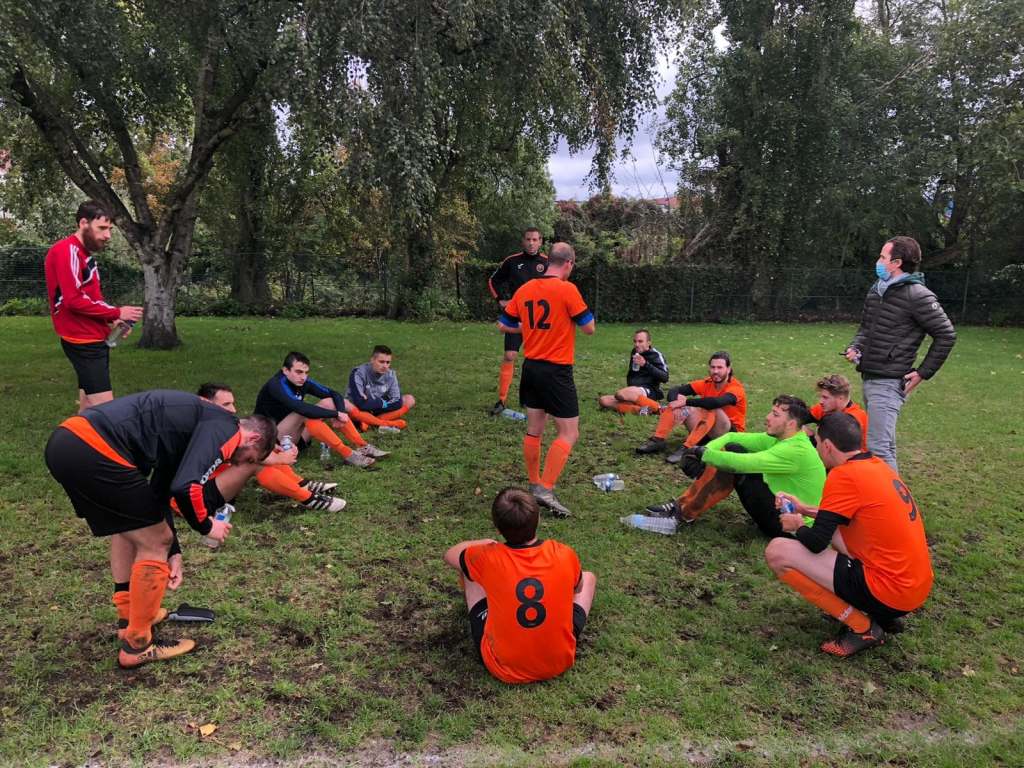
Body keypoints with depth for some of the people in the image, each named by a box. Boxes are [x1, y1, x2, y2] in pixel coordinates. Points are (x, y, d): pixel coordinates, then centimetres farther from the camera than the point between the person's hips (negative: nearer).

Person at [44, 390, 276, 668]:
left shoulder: (197, 421, 26)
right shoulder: (225, 428, -1)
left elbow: (159, 492, 29)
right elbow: (186, 487, -16)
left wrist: (173, 553, 28)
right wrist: (206, 526, 4)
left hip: (65, 439, 10)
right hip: (94, 451, -10)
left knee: (128, 527, 30)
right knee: (154, 543, 5)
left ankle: (131, 616, 39)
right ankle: (137, 645, 17)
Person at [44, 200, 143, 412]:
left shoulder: (84, 253, 17)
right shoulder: (67, 251, -13)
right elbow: (73, 300, -21)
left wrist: (112, 320, 2)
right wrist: (116, 312, -14)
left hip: (94, 339, 10)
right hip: (83, 342, -10)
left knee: (89, 406, 12)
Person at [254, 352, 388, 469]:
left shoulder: (303, 382, -1)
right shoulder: (276, 385, -23)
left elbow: (334, 394, 1)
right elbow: (301, 408, -37)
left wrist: (341, 412, -21)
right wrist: (336, 414, -30)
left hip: (294, 436, 8)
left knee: (329, 403, -6)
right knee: (305, 414, -32)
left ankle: (362, 447, -13)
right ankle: (347, 455, -31)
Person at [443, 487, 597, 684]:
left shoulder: (487, 559, -21)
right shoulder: (564, 555, -18)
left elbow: (449, 555, 3)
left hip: (503, 669, 0)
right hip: (559, 663, 1)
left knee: (468, 572, 14)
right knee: (588, 577, 21)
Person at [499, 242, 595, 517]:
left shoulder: (525, 290, 5)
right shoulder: (567, 289, -13)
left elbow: (503, 325, 13)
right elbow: (589, 328, -8)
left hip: (531, 368, 7)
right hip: (557, 371, -7)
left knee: (534, 430, 17)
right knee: (569, 434, 1)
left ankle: (534, 485, 27)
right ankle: (546, 490, -6)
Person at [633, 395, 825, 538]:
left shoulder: (795, 450, -25)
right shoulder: (781, 438, 2)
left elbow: (742, 463, -31)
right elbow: (733, 437, -1)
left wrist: (702, 453, -19)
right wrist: (702, 452, -17)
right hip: (777, 501, 9)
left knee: (734, 462, -22)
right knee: (731, 449, -3)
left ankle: (685, 513, -13)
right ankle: (684, 503, -5)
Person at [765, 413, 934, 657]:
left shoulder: (844, 475, -17)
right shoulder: (877, 464, 9)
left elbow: (816, 542, -15)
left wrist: (797, 526, 6)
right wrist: (806, 509, 22)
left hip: (889, 593, -9)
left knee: (777, 552, -11)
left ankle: (863, 627, -3)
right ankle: (884, 616, 16)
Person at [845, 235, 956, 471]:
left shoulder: (917, 296, -13)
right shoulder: (875, 290, 11)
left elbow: (946, 335, -10)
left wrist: (923, 373, -10)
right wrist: (855, 348, 5)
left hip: (889, 383, -8)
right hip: (869, 378, 9)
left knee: (877, 447, -13)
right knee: (885, 445, 19)